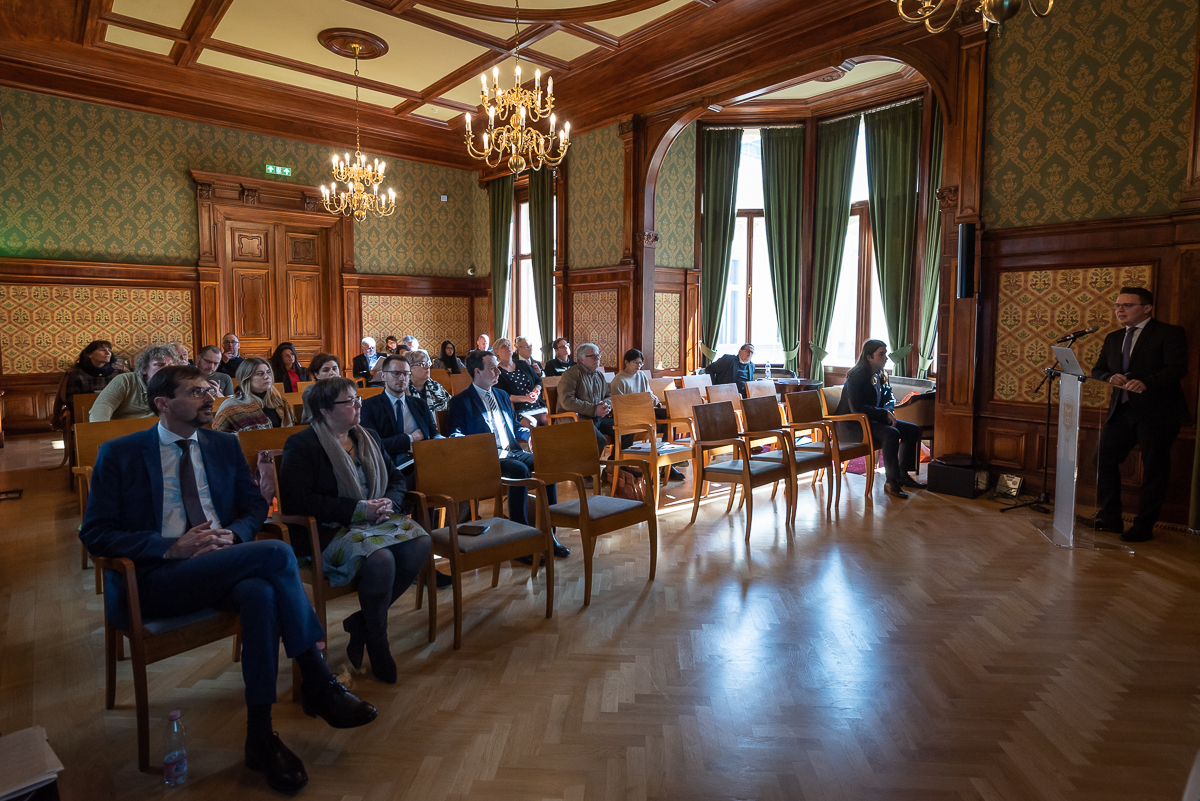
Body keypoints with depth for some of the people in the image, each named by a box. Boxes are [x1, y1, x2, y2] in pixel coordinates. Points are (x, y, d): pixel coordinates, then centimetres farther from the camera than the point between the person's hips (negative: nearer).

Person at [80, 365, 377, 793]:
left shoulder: (225, 445, 15)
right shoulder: (119, 454, 3)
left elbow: (255, 505, 17)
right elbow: (95, 533, -2)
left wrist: (233, 534, -7)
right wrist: (171, 547, -17)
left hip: (222, 564, 4)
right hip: (156, 580, -4)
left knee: (261, 592, -35)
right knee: (276, 552, -29)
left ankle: (260, 737, -23)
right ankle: (319, 686, -21)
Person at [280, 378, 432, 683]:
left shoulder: (368, 438, 18)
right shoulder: (301, 445, -4)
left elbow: (396, 478, 21)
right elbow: (297, 500, -15)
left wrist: (389, 502, -4)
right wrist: (357, 509, -18)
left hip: (375, 520, 7)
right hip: (329, 531, -6)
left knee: (420, 544, -23)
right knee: (380, 559, -35)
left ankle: (361, 623, -8)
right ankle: (377, 644, -10)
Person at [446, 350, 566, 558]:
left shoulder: (502, 395, 25)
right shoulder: (460, 401, 4)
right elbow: (455, 435, -4)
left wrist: (524, 437, 9)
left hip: (513, 453, 6)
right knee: (520, 470, -35)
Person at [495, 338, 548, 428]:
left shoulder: (522, 364, 19)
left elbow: (538, 380, 24)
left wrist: (537, 389, 1)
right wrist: (525, 398, -15)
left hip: (538, 406, 5)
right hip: (519, 412, -5)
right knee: (531, 424, -32)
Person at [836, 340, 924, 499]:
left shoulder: (880, 375, 10)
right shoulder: (857, 376, -17)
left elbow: (889, 397, 20)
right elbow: (857, 408, -24)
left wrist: (888, 410, -3)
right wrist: (884, 413, -21)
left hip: (871, 420, 10)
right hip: (850, 426, -10)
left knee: (913, 430, 4)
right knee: (891, 434, -32)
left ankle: (903, 475, 11)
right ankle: (891, 482, -24)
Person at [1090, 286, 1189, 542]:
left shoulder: (1170, 333, -4)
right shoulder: (1113, 339, 16)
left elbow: (1177, 368, -17)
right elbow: (1097, 370, 12)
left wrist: (1146, 382, -34)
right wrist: (1110, 377, -12)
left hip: (1158, 413, -6)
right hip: (1122, 412, 6)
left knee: (1154, 470, 2)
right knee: (1103, 459, 3)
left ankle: (1144, 526, 13)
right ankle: (1110, 519, 16)